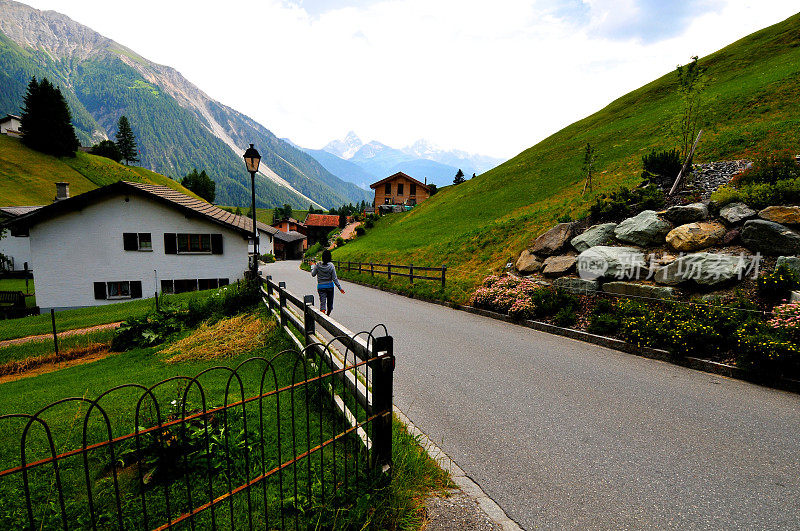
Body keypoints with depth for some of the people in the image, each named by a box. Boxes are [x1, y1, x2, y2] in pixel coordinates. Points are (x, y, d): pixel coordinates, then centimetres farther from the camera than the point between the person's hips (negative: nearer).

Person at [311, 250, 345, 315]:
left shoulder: (318, 265, -11)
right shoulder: (331, 266, -12)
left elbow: (313, 274, 3)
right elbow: (334, 279, -12)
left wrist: (312, 267, 21)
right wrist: (340, 288, -7)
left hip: (321, 287, -1)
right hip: (330, 286, 1)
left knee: (322, 303, -1)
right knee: (330, 303, 19)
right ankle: (327, 315, 37)